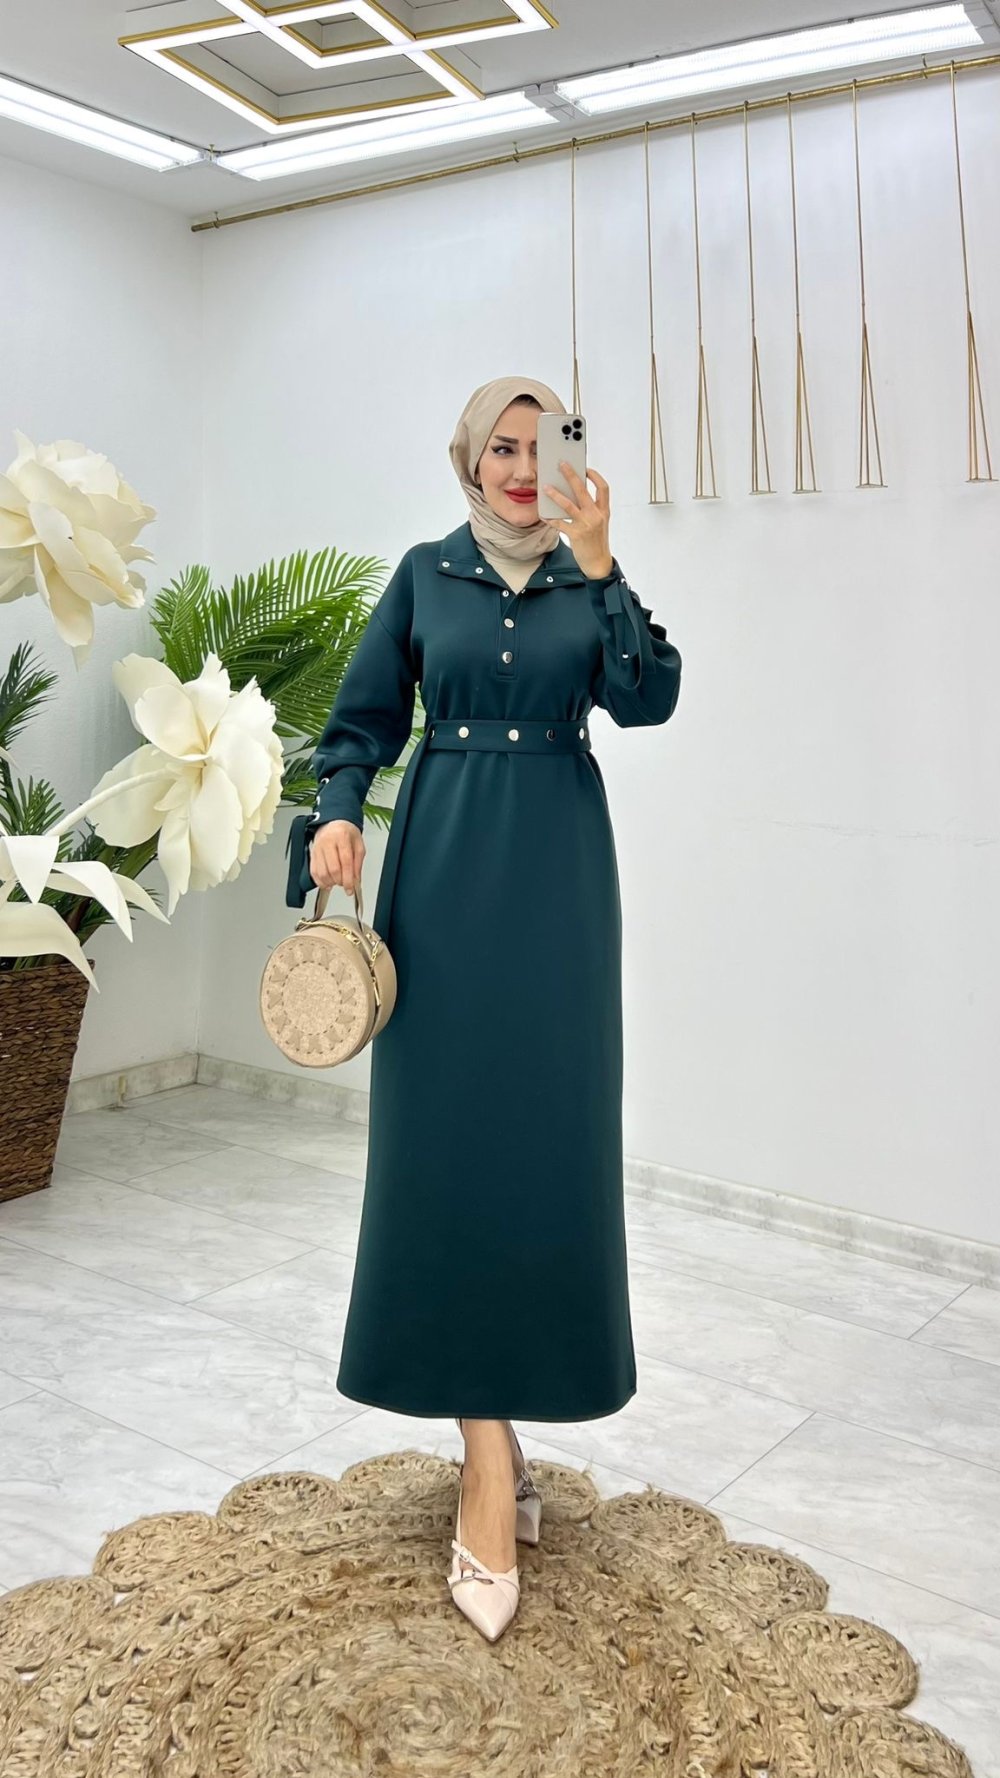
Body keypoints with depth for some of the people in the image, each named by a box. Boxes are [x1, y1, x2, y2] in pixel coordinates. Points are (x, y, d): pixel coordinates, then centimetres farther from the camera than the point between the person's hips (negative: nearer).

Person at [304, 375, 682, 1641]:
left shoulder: (590, 580, 9)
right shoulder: (426, 574, 10)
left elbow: (649, 701, -7)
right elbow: (364, 716, 9)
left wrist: (599, 569, -15)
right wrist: (338, 813, -7)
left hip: (555, 872, 0)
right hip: (443, 866, 0)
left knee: (548, 1132, -1)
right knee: (447, 1133, -5)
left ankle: (498, 1428, 17)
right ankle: (492, 1461, 2)